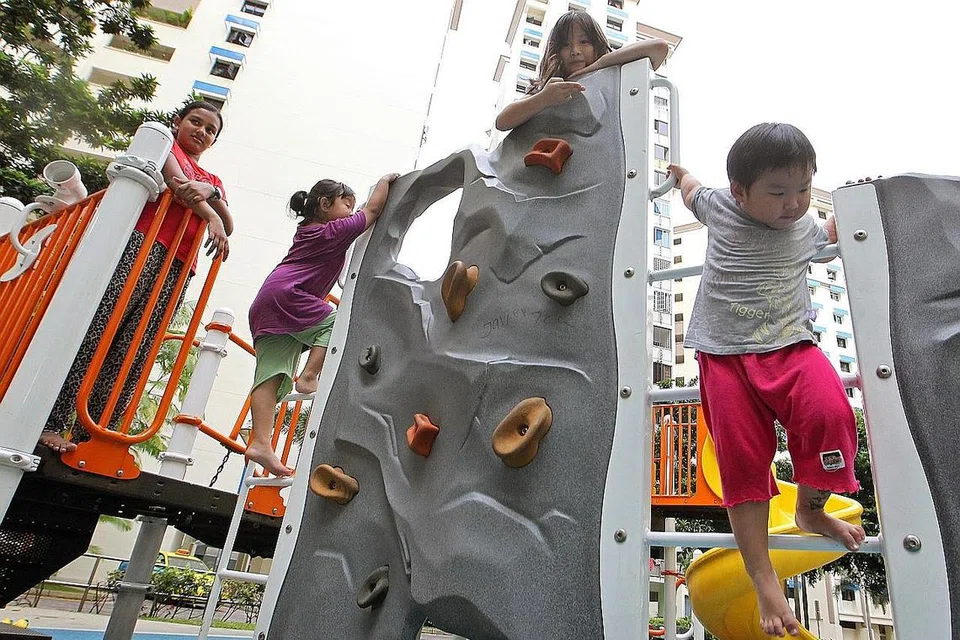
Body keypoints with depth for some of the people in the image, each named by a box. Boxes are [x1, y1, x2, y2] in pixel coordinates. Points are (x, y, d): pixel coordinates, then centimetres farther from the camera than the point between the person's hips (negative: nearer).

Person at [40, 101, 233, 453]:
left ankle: (86, 439, -7)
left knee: (132, 354, -5)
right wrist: (210, 217, -7)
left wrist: (211, 193, -3)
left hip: (178, 267, 4)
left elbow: (229, 226, 14)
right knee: (96, 331, -15)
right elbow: (176, 181, -1)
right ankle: (51, 423, -15)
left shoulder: (213, 182, 32)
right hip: (142, 242, -4)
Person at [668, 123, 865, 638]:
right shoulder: (720, 207, 6)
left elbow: (831, 233, 39)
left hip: (791, 347, 2)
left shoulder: (804, 228, 13)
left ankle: (811, 509, 2)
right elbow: (692, 191, 31)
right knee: (742, 462, -6)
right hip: (726, 357, -2)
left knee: (829, 413, -27)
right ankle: (763, 580, 3)